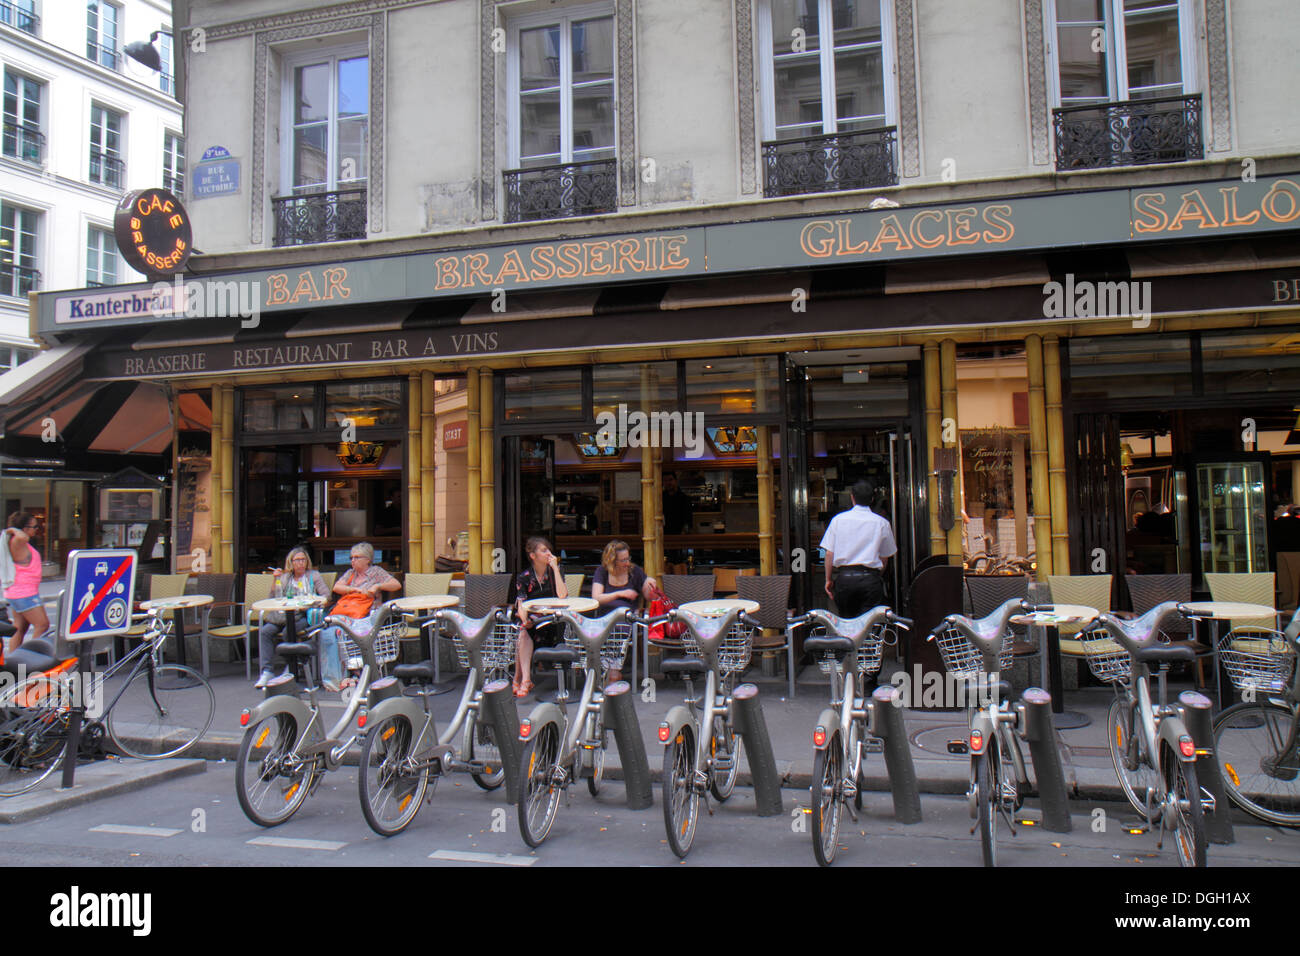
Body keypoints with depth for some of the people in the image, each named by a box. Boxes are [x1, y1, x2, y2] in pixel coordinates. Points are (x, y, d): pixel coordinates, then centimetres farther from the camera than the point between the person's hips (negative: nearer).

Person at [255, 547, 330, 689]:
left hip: (304, 615, -3)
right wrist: (276, 580, 5)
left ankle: (289, 669, -22)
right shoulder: (285, 577, 24)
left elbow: (326, 594, 5)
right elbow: (274, 597, 16)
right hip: (283, 614, 4)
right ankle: (267, 671, -23)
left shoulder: (313, 575, 16)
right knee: (265, 631, -24)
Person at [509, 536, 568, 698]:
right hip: (531, 620, 1)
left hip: (551, 622, -1)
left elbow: (562, 595, -13)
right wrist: (525, 620, -27)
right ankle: (526, 680, -37)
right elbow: (521, 605, -4)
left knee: (524, 634, -30)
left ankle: (518, 679, -29)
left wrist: (555, 568, -11)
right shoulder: (523, 577, 7)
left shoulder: (555, 571, 6)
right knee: (524, 631, -33)